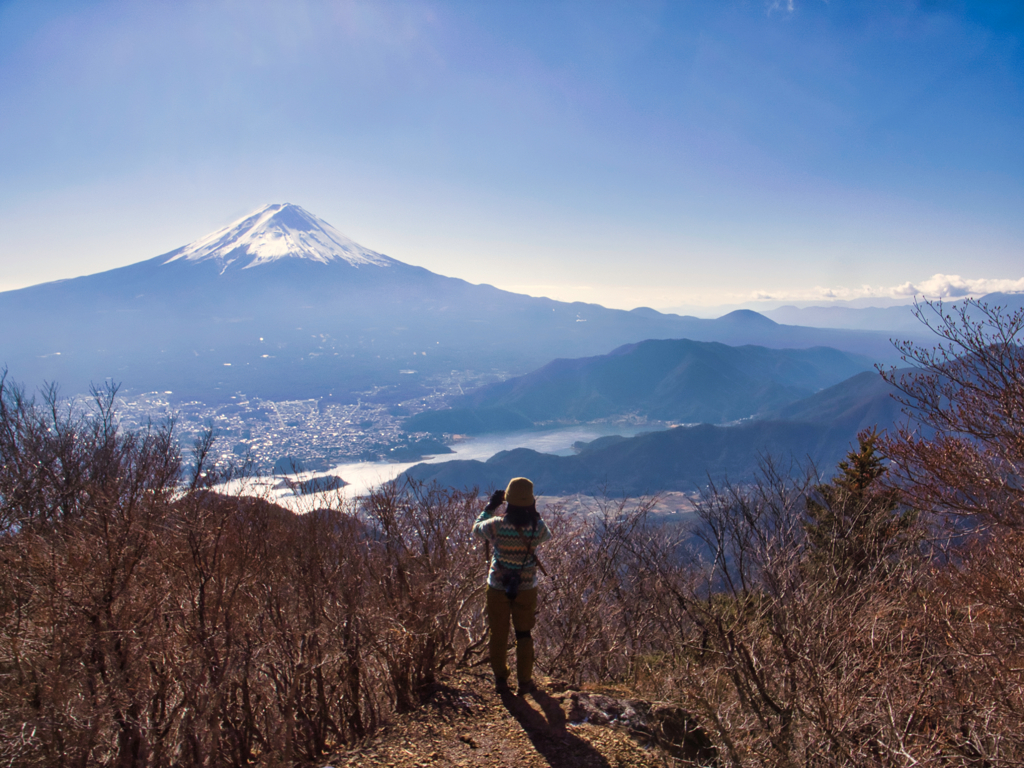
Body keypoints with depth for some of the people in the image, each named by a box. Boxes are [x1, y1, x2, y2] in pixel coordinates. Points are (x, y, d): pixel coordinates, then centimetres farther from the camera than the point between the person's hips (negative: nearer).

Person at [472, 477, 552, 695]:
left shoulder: (496, 526, -21)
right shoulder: (537, 528, -18)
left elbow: (476, 529, 1)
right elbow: (546, 536, 7)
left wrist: (490, 507, 9)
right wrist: (534, 513, 7)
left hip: (498, 588, -1)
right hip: (527, 589, 1)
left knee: (499, 635, 18)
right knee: (524, 635, 19)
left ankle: (500, 679, 30)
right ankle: (524, 682, 27)